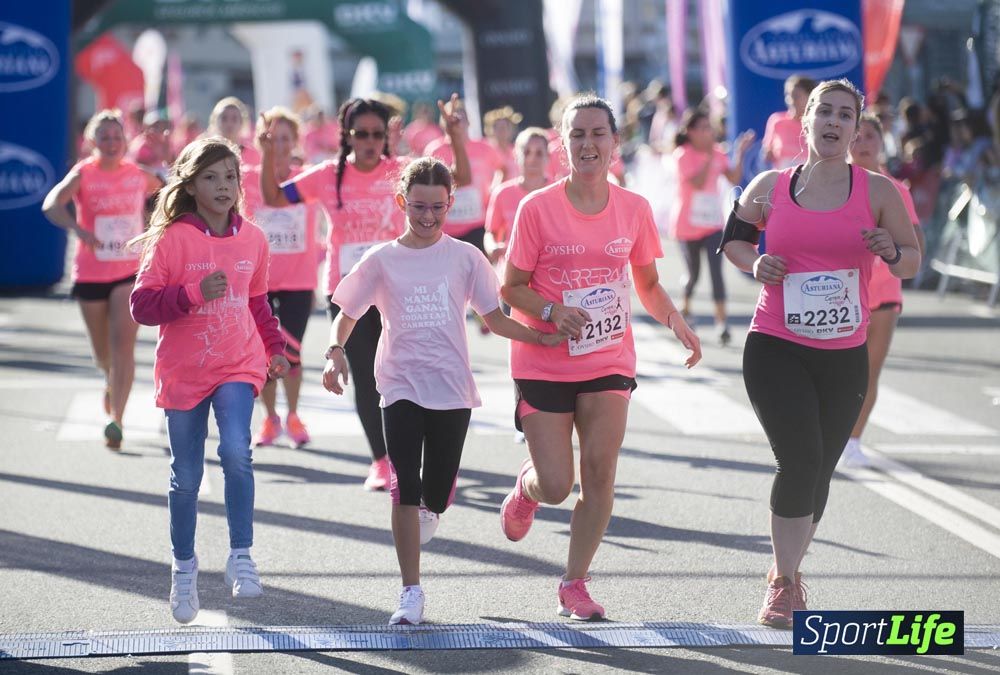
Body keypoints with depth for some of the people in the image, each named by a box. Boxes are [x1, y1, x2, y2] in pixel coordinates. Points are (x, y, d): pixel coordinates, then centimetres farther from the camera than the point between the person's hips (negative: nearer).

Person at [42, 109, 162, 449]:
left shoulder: (141, 175, 0)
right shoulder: (83, 174, -9)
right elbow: (51, 204, -27)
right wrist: (77, 227, -43)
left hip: (131, 271, 0)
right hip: (90, 273, 0)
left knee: (123, 344, -16)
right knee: (102, 351, 14)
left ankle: (115, 420, -20)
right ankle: (111, 382, 50)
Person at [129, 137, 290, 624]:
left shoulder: (252, 240, 4)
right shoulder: (171, 239, -9)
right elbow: (142, 305, -13)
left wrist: (275, 348, 14)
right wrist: (195, 293, -25)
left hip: (239, 365, 1)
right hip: (183, 370, -1)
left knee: (236, 450, -23)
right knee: (186, 475, 8)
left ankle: (241, 557, -13)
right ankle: (184, 567, 28)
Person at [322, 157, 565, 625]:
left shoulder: (465, 258, 4)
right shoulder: (381, 261, 3)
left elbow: (494, 320, 8)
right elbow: (348, 314, 9)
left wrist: (544, 338, -6)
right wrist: (336, 350, -10)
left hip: (452, 387, 1)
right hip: (401, 387, -1)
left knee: (438, 492, 4)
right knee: (405, 486, -11)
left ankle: (427, 511, 43)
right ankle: (411, 592, -7)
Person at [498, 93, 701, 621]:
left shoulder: (633, 209, 1)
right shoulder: (537, 208, -9)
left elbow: (647, 284, 12)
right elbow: (512, 287, -3)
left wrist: (674, 319, -8)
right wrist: (552, 311, -22)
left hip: (609, 360, 2)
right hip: (543, 364, -2)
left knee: (599, 472, -8)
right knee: (556, 487, -4)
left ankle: (575, 583, 7)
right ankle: (526, 487, 34)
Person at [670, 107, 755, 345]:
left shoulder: (717, 153, 3)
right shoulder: (683, 155, -13)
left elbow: (734, 178, -3)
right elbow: (698, 183, -24)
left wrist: (740, 153, -11)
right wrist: (709, 156, -26)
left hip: (713, 224, 3)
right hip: (688, 226, -3)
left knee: (716, 271, -11)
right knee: (693, 273, 11)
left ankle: (722, 322, -15)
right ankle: (685, 309, 39)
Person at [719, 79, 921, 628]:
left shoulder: (877, 191, -1)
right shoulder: (770, 188, 1)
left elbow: (912, 263, 6)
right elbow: (734, 237, 17)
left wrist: (891, 251, -17)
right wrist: (755, 263, -4)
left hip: (845, 357, 2)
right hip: (775, 350, -2)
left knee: (818, 470, 10)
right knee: (800, 459, -16)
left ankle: (786, 572, 32)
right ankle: (785, 582, -2)